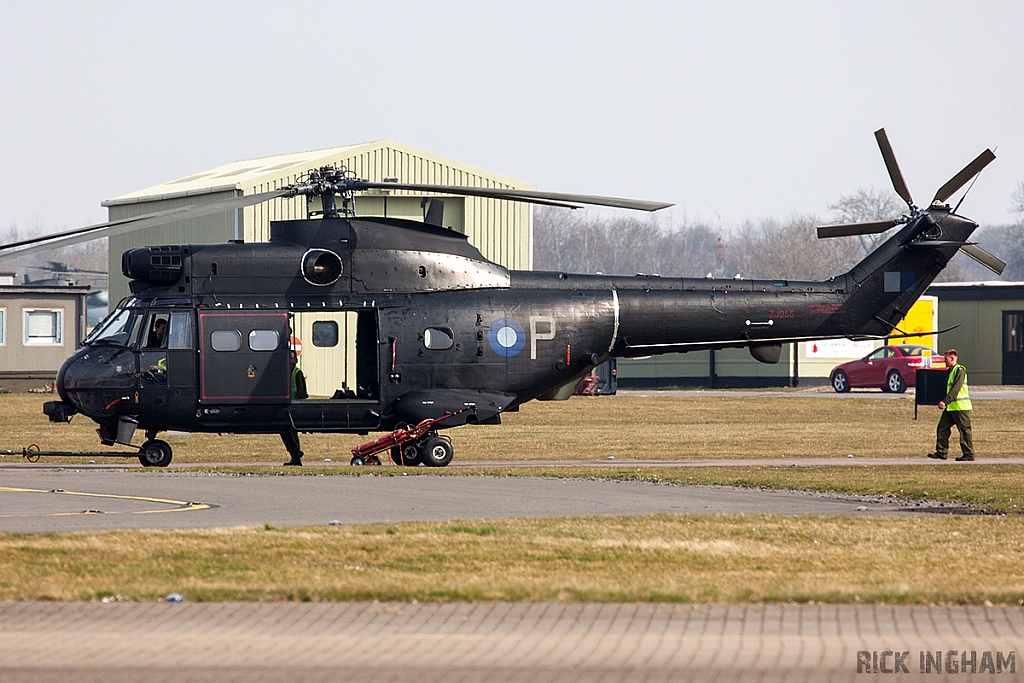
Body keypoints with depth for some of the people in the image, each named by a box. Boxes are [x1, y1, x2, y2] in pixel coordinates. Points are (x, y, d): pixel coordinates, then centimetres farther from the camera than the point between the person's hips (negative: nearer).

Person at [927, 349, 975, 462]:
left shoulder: (960, 371, -12)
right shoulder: (950, 371, 17)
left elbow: (955, 389, -20)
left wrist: (945, 402, -25)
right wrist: (944, 403, 13)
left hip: (961, 406, -9)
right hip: (950, 407, 9)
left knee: (964, 431, -4)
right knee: (942, 428, 4)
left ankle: (969, 454, 1)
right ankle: (941, 453, 7)